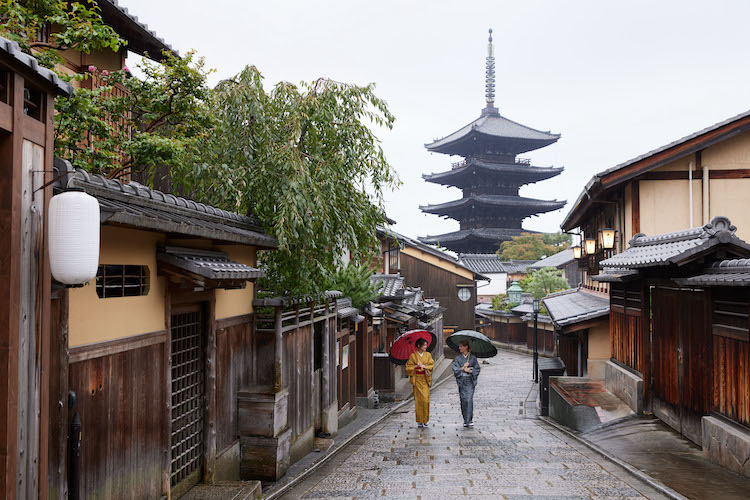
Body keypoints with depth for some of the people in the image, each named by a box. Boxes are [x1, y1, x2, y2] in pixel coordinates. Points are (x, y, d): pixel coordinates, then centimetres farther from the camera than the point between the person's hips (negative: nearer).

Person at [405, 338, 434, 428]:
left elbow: (431, 365, 0)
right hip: (417, 379, -1)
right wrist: (416, 366, -11)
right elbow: (408, 366, 2)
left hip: (425, 379, 2)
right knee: (418, 399, -3)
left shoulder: (428, 355, 8)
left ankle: (425, 420, 5)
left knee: (425, 399, -6)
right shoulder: (413, 355, 2)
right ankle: (419, 421, 4)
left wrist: (423, 366, -12)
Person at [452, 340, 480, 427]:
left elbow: (477, 370, 3)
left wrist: (470, 370, -12)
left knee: (469, 399, -12)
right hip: (461, 381, 2)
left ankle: (469, 420, -10)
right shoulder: (458, 358, 7)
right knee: (463, 400, 1)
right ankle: (465, 419, 13)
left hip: (470, 381, -2)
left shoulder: (473, 358, 4)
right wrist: (463, 368, -11)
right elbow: (455, 370, 0)